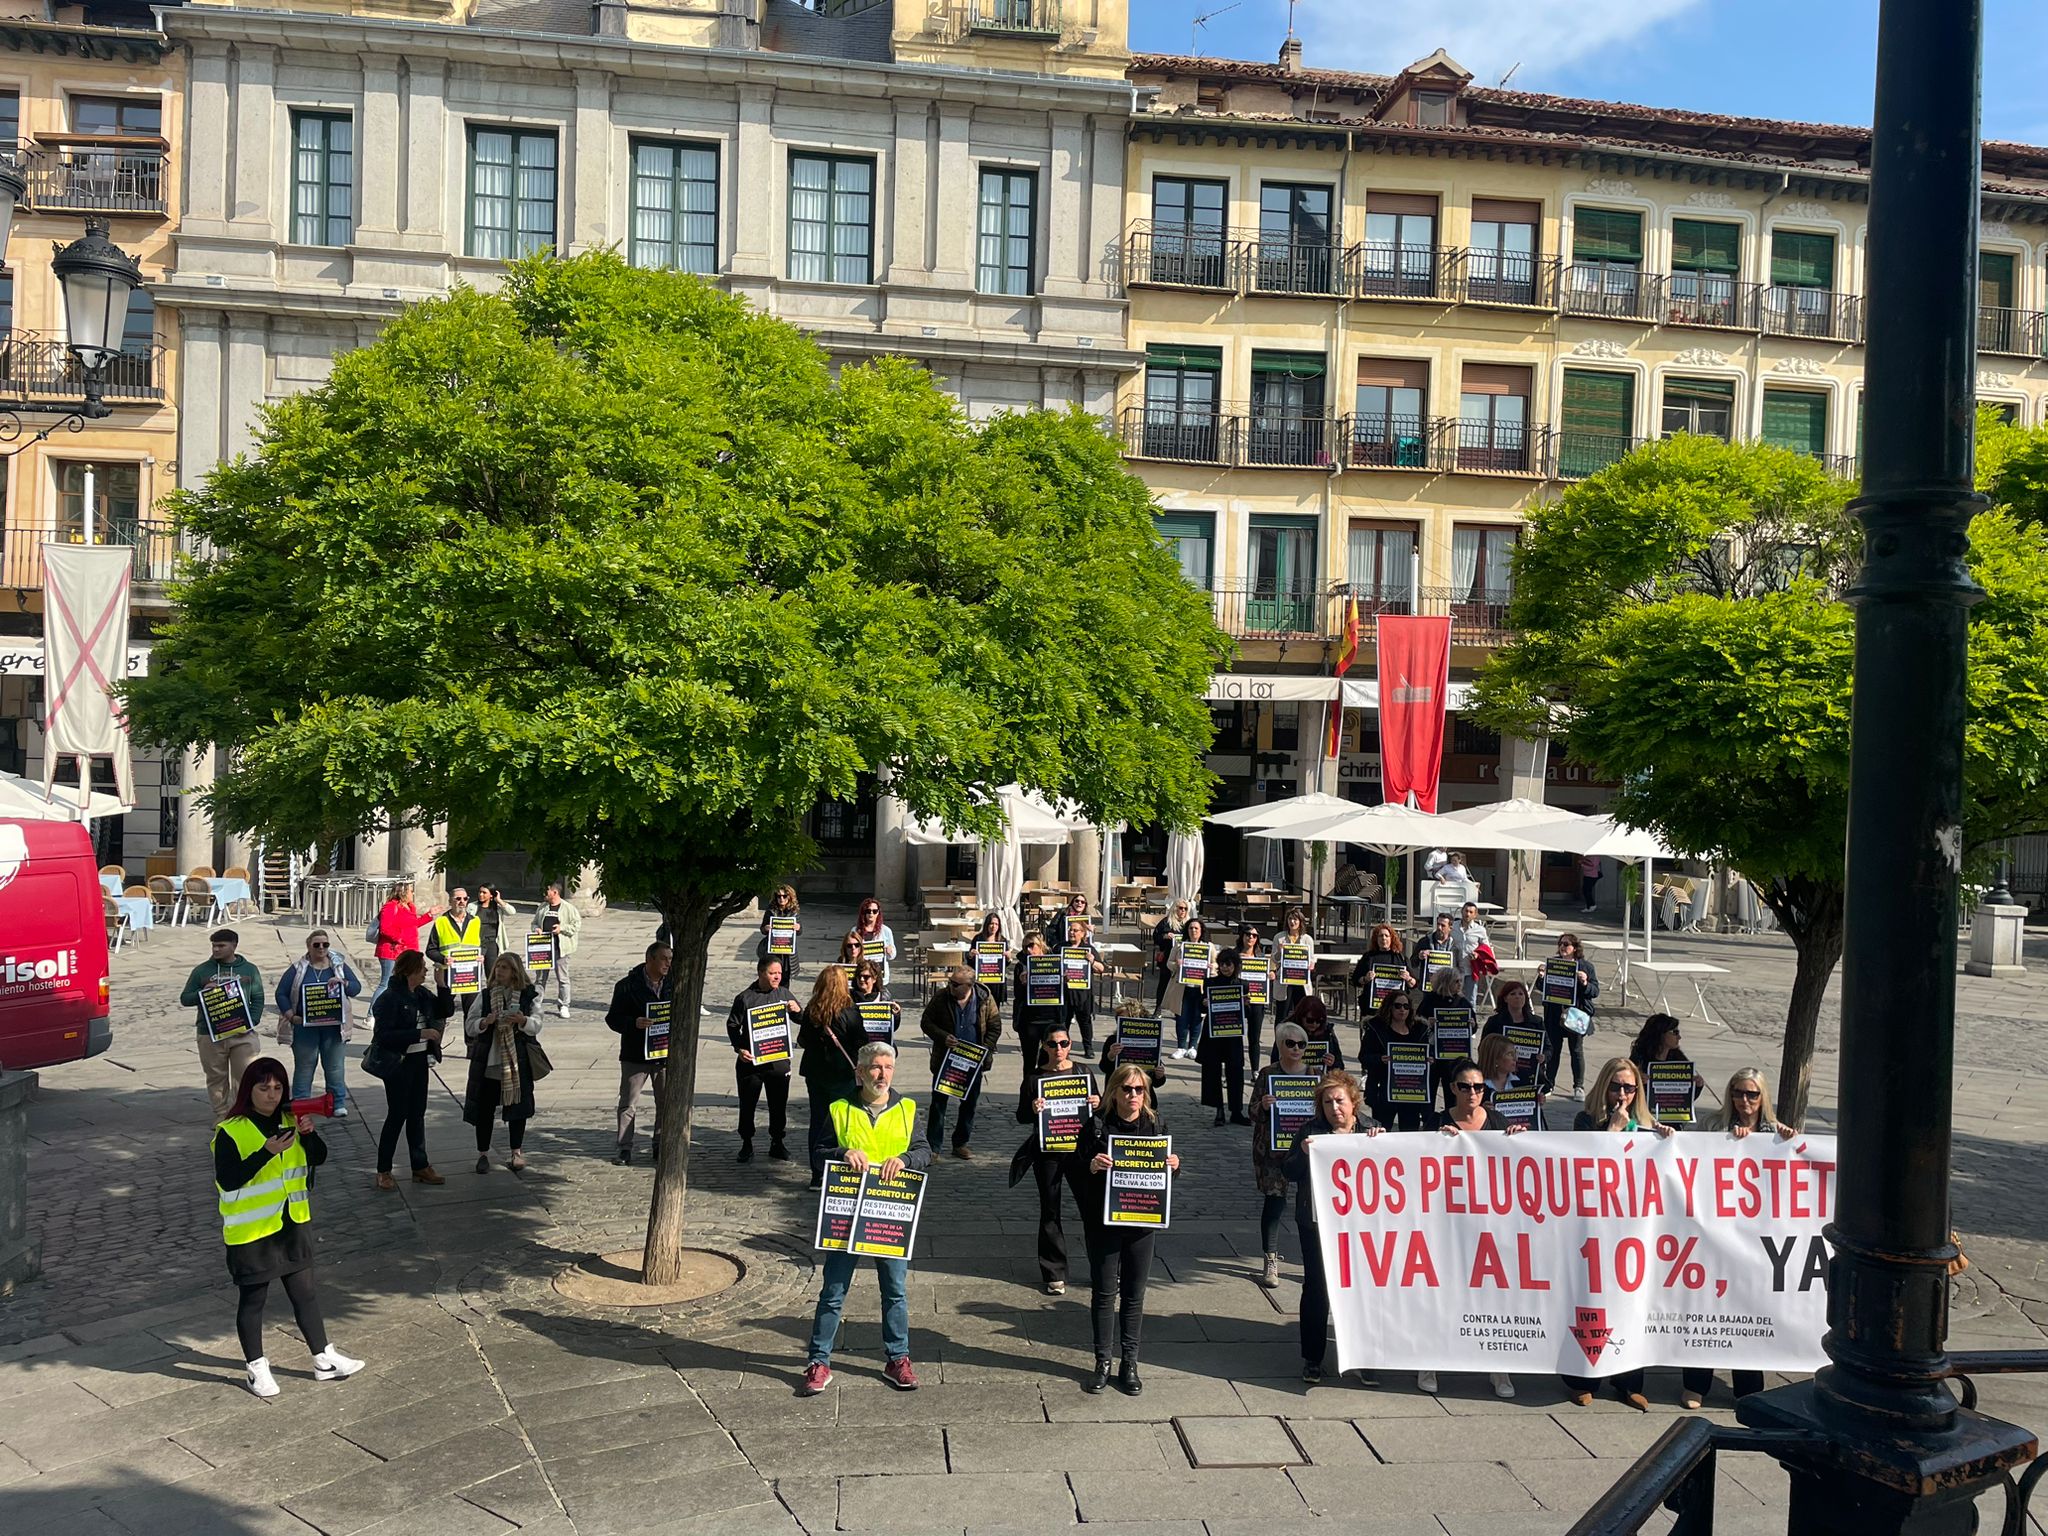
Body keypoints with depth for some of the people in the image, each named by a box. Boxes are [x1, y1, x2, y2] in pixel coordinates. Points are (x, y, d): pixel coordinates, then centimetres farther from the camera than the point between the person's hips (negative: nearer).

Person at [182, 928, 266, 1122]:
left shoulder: (249, 969, 7)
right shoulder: (202, 970, 7)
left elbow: (258, 999, 7)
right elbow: (185, 998, 9)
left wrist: (251, 1022, -8)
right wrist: (203, 993, -12)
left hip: (242, 1035, -1)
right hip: (210, 1035, 1)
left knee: (245, 1076, -3)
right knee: (216, 1078, 6)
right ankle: (221, 1117, 15)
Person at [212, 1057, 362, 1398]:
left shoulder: (288, 1122, 5)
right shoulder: (230, 1131, -14)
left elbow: (319, 1157, 2)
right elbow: (228, 1181, -22)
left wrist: (308, 1133, -17)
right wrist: (267, 1151, -30)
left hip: (292, 1224, 5)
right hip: (251, 1230, -5)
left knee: (305, 1292, 13)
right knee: (253, 1299, 9)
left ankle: (324, 1360, 22)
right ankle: (255, 1367, 26)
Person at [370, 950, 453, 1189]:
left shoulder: (421, 995, 6)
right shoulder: (390, 999, -16)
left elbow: (446, 1010, 14)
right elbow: (382, 1035, -21)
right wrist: (419, 1034, -24)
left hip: (419, 1060, 7)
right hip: (398, 1062, -7)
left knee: (417, 1114, 13)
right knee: (397, 1115, 0)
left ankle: (420, 1167, 21)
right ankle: (383, 1171, 12)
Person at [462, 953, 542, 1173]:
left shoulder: (528, 996, 0)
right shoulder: (485, 995, 3)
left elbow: (536, 1025, -6)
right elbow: (469, 1026, 0)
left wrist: (522, 1020, -26)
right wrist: (485, 1022, -20)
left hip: (517, 1062, -1)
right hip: (487, 1061, 1)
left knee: (517, 1107, 6)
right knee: (484, 1108, 3)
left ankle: (517, 1152, 19)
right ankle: (483, 1153, 16)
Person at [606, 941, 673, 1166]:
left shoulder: (673, 985, 5)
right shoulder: (627, 986, -7)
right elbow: (613, 1018, -8)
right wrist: (634, 1023, -25)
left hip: (666, 1054, 4)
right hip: (635, 1055, -3)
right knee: (628, 1104, 2)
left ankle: (660, 1145, 23)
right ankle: (625, 1148, 11)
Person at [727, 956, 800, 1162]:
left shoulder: (785, 994, 6)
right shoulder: (745, 998, -3)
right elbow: (732, 1026, 1)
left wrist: (797, 1011, -11)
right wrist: (739, 1048, -13)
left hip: (779, 1060, 2)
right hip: (750, 1060, -2)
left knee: (778, 1104, 9)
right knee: (747, 1104, 7)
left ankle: (778, 1144, 23)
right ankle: (746, 1145, 22)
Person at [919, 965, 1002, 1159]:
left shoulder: (985, 999, -7)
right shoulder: (941, 997, -8)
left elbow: (995, 1027, 0)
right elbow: (926, 1022, -2)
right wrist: (943, 1037, -18)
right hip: (945, 1058, -1)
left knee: (970, 1103, 10)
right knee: (938, 1102, 1)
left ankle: (961, 1143, 25)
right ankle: (932, 1146, 8)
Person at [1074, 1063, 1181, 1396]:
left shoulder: (1155, 1124, 1)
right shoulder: (1096, 1126, -7)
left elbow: (1166, 1171, 11)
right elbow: (1075, 1171, -7)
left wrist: (1174, 1166, -11)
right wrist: (1091, 1166, -27)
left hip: (1142, 1222, 2)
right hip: (1103, 1222, -2)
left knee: (1134, 1294, 10)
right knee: (1104, 1293, 7)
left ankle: (1129, 1363, 22)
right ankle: (1103, 1362, 20)